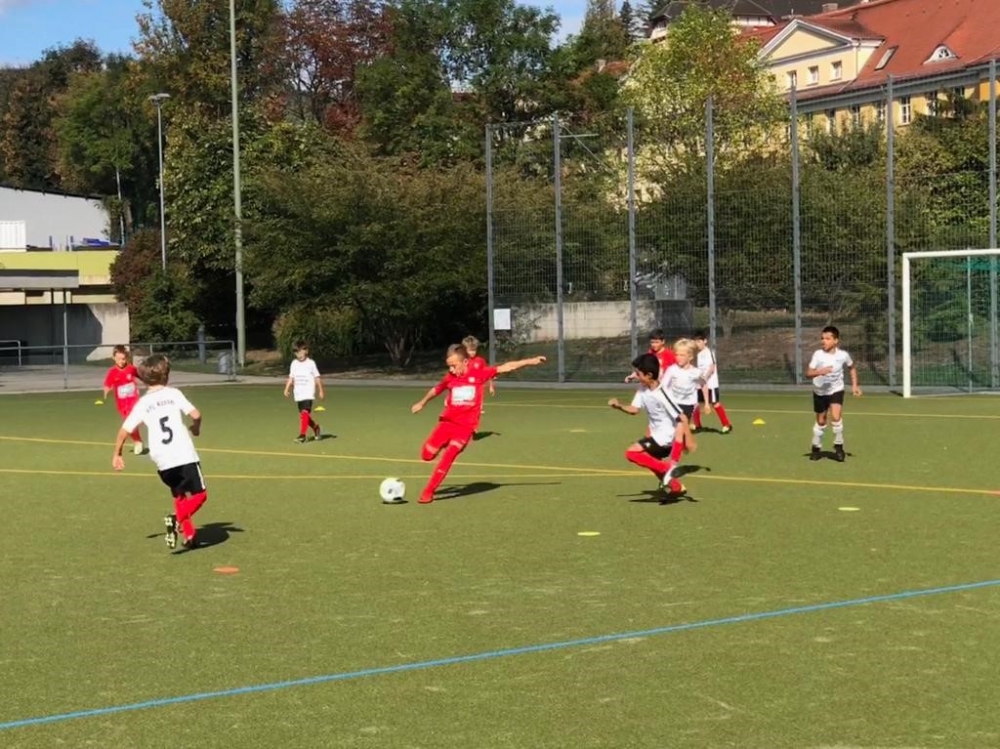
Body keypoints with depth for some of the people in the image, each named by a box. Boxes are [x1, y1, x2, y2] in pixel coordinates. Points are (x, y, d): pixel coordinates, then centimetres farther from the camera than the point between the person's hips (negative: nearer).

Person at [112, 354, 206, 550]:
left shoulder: (142, 403, 7)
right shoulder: (173, 393, 1)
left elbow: (124, 430, 5)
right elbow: (196, 414, -8)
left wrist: (117, 454, 18)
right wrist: (196, 428, 14)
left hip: (162, 460, 4)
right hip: (184, 455, -4)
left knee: (179, 496, 23)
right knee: (199, 494, 2)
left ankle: (189, 535, 20)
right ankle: (177, 519, -22)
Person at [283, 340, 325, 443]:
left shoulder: (311, 363, -3)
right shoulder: (294, 363, 9)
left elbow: (317, 378, 1)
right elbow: (291, 378, 13)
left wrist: (321, 391, 2)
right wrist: (287, 389, 2)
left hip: (308, 393, -5)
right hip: (298, 394, 5)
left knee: (305, 412, -20)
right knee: (303, 414, 11)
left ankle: (302, 434, -23)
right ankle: (316, 428, 34)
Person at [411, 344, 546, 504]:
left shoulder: (478, 374, -5)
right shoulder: (449, 378, 2)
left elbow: (506, 367, -3)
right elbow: (435, 390, 22)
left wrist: (530, 361, -5)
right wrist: (422, 403, 38)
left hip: (466, 426, -3)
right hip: (447, 421, 3)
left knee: (449, 456, -16)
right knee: (427, 455, -1)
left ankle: (428, 492, -9)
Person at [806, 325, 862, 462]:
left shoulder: (843, 355, -12)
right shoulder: (818, 354, -16)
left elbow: (852, 368, 9)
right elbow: (808, 373, -22)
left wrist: (854, 385, 3)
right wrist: (820, 371, -41)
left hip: (836, 390, -1)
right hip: (820, 391, 1)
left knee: (836, 417, -20)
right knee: (821, 421, 11)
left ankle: (838, 447, -1)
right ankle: (816, 448, 31)